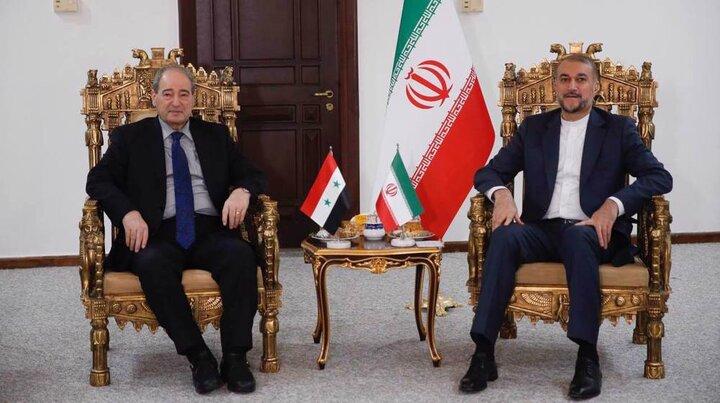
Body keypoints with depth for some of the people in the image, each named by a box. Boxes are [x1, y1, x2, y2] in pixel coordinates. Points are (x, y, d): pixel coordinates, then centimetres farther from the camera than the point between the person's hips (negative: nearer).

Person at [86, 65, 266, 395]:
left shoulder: (215, 135, 21)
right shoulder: (130, 137, 15)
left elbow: (253, 175, 18)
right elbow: (98, 180, 5)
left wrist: (242, 191, -7)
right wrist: (129, 213, -15)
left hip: (210, 231, 2)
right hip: (159, 234, -1)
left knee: (241, 255, -31)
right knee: (152, 263, -36)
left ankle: (235, 358, -27)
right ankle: (198, 357, -27)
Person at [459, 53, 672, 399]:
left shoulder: (618, 129, 11)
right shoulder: (534, 128, 19)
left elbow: (660, 177, 0)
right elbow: (489, 172, 17)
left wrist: (613, 205, -17)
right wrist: (501, 193, -8)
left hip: (592, 232, -2)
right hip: (541, 230, 2)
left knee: (576, 236, -38)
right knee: (505, 236, -31)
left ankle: (588, 358, -38)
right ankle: (483, 354, -35)